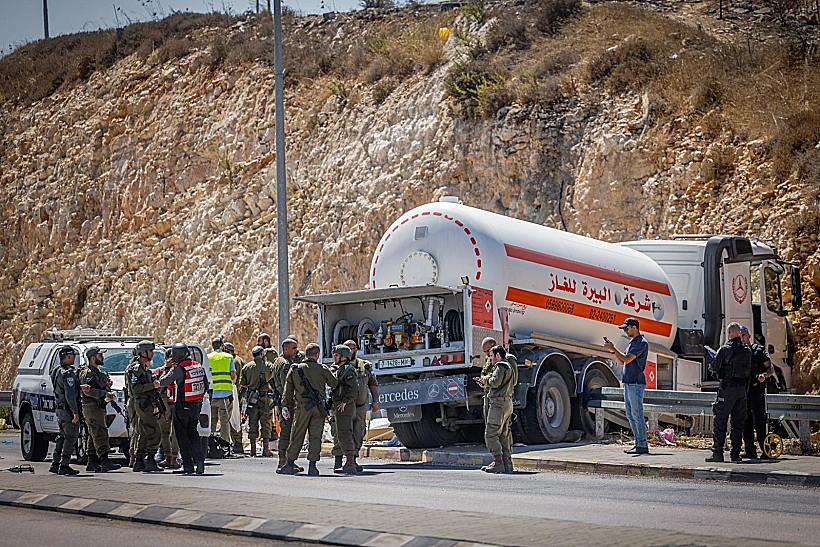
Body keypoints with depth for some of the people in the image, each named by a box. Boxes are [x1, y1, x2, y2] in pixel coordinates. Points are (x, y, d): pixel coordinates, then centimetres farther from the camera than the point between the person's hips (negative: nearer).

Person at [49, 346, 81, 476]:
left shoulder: (56, 370, 11)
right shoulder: (68, 373, -19)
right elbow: (70, 394, -23)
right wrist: (75, 412, -22)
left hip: (60, 409, 10)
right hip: (68, 410, -10)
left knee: (62, 436, 17)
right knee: (70, 437, -4)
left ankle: (55, 464, 17)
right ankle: (64, 466, -4)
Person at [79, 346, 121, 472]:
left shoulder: (98, 371, 20)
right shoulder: (87, 372, -10)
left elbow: (103, 387, 21)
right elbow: (88, 390, -21)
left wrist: (108, 384, -3)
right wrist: (105, 394, -24)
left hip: (99, 407, 10)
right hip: (91, 407, -10)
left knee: (94, 436, 10)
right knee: (100, 434, -15)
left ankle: (92, 463, 13)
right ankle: (105, 462, -21)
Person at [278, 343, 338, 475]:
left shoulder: (295, 369, 5)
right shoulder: (322, 369, 1)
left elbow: (288, 390, 6)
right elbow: (334, 383, 13)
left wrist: (285, 407, 11)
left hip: (302, 406, 1)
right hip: (318, 407, -1)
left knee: (297, 436, 6)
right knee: (315, 437, 2)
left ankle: (290, 464, 8)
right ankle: (312, 466, -2)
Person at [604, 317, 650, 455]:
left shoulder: (641, 343, -11)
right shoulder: (632, 343, 20)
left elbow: (627, 359, -18)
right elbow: (622, 362, 22)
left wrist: (613, 348, -9)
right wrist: (612, 349, 11)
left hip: (636, 384, -10)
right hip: (628, 383, 10)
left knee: (637, 414, -10)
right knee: (630, 416, 11)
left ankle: (642, 445, -10)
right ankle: (639, 443, 14)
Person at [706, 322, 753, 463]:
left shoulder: (725, 349, -11)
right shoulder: (747, 350, 7)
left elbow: (713, 367, -11)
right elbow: (749, 369, 12)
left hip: (727, 388, -5)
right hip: (742, 388, 5)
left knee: (720, 421, 0)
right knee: (738, 422, 9)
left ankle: (717, 453, -2)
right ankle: (735, 454, 8)